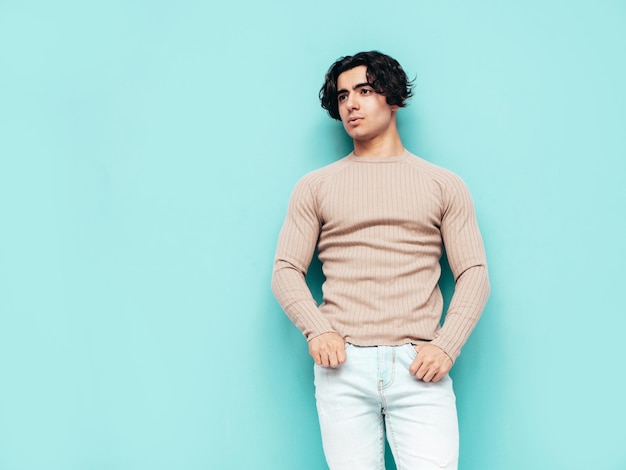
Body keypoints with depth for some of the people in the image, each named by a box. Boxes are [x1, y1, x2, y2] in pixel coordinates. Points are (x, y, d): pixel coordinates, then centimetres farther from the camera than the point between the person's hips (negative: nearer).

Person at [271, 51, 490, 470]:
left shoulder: (444, 185, 13)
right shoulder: (315, 187, 14)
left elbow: (474, 274, 7)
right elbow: (286, 270, 9)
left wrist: (446, 346, -7)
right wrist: (316, 329, -8)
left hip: (419, 368, 0)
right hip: (343, 365, 1)